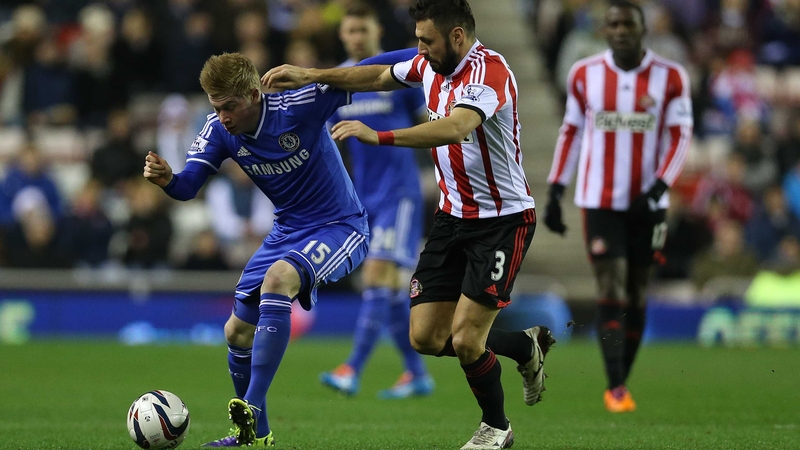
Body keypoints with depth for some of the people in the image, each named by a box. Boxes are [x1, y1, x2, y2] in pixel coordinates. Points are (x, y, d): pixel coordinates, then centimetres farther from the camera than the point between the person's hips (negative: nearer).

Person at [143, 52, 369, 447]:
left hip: (339, 227, -7)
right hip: (287, 232, 7)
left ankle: (253, 407, -35)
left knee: (278, 277, -35)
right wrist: (166, 179, -34)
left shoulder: (300, 106, -23)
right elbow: (188, 185, -14)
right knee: (238, 332, 7)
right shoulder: (219, 130, -8)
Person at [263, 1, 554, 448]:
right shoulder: (431, 65, 1)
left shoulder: (488, 70, -24)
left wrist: (378, 137, -47)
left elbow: (455, 128, -42)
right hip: (453, 214, 8)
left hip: (503, 221, -8)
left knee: (464, 339, -11)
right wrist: (311, 74, 15)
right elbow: (378, 76, 21)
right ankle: (528, 346, 27)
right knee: (426, 337, 4)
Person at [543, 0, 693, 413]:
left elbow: (679, 138, -2)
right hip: (599, 202, -1)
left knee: (635, 297, 7)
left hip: (647, 203, 1)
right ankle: (616, 388, -11)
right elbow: (570, 133, 11)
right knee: (611, 293, -10)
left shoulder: (669, 78, -2)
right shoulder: (585, 74, 2)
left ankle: (621, 383, 17)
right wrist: (555, 191, 7)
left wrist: (658, 189, -16)